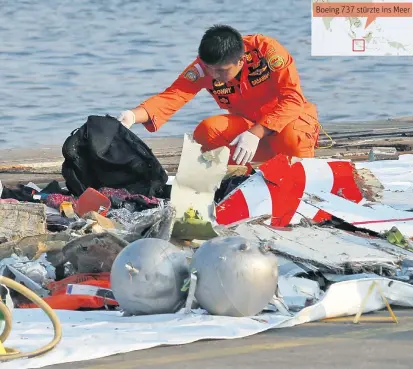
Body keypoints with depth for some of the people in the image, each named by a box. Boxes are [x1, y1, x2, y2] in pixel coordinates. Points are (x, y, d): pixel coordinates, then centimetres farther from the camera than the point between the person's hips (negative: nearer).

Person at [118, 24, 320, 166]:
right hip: (247, 123, 3)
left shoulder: (267, 50, -26)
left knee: (290, 138, -39)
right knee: (206, 131, -26)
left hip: (291, 117, -3)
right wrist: (133, 116, -44)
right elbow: (172, 96, -24)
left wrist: (256, 133, -39)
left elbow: (293, 98, -28)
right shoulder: (203, 66, -16)